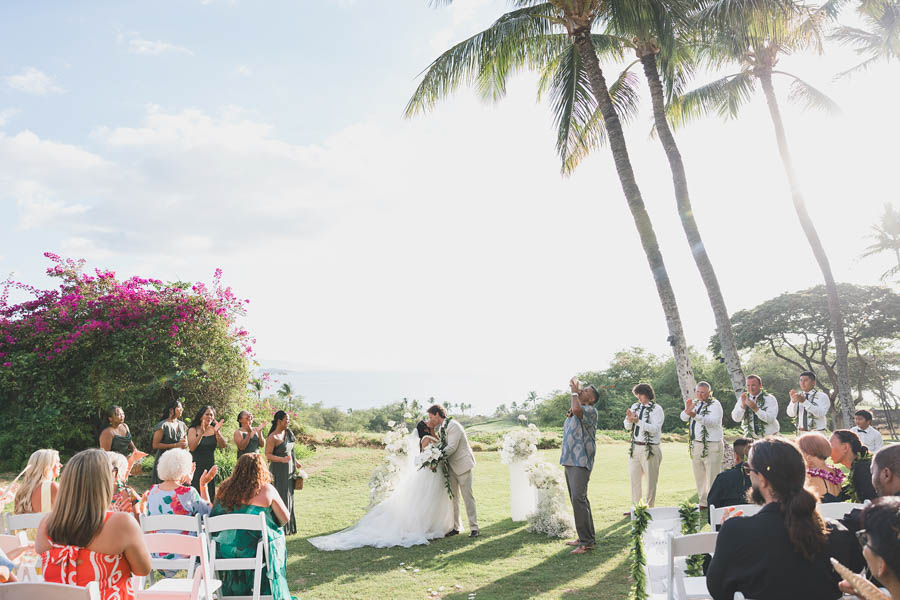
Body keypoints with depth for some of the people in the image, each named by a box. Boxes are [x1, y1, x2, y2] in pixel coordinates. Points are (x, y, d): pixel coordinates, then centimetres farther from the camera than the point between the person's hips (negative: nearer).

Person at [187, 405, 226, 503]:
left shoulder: (215, 429, 4)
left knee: (210, 495, 4)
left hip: (210, 466, 3)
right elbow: (192, 448, -15)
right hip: (196, 466, -3)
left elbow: (222, 445, -8)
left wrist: (217, 432, -25)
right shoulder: (193, 430, -2)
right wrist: (201, 433, -27)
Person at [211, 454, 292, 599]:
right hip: (253, 550, -4)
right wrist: (271, 527, 16)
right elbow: (285, 518, -3)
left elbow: (213, 515, 8)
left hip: (224, 550, 5)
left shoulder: (225, 488, -1)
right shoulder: (266, 489, -10)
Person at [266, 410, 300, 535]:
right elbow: (268, 455, -20)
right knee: (279, 499, -5)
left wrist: (295, 462, 21)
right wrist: (282, 459, -33)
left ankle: (288, 527, 22)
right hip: (278, 471, -8)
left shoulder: (287, 432, 7)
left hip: (289, 471, 8)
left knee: (288, 497, 13)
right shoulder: (272, 438, -17)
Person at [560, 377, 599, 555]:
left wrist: (574, 391, -11)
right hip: (569, 460, 9)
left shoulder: (590, 411, -9)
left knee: (578, 498, -15)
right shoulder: (573, 412, 21)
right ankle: (585, 537, 19)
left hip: (581, 462, -9)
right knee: (576, 499, 12)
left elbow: (577, 409, -27)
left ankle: (587, 542, -12)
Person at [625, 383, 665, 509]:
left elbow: (655, 429, -17)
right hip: (635, 447, 6)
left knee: (650, 480, 1)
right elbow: (628, 427, 10)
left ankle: (649, 508, 9)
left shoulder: (657, 409, -6)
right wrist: (629, 419, -12)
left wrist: (638, 421, -25)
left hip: (649, 449, -6)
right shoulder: (635, 406, 10)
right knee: (634, 478, 10)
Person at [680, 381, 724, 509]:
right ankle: (702, 503, 22)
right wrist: (687, 410, -20)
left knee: (713, 477, -5)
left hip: (712, 446, -6)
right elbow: (683, 418, 2)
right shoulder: (694, 403, 13)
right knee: (699, 477, 12)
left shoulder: (715, 404, -6)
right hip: (695, 445, 6)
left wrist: (696, 416, -35)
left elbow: (714, 421, -23)